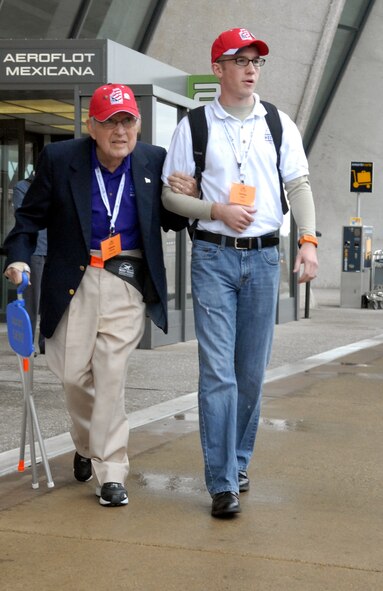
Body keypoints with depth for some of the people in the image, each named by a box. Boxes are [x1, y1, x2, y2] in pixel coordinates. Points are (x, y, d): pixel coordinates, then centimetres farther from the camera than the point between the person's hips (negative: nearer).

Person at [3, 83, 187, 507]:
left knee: (110, 376, -5)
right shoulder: (59, 160, -3)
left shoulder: (154, 162, 1)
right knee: (73, 373, 7)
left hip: (127, 282, 0)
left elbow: (170, 221, 10)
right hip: (74, 280, 1)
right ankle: (86, 444, 36)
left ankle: (110, 471, 5)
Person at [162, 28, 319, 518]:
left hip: (263, 257, 3)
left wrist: (308, 240, -7)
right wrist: (218, 211, -12)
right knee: (218, 372, -8)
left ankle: (238, 462, 25)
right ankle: (222, 483, -5)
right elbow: (171, 195, 3)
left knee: (252, 371, 9)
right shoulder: (193, 126, 1)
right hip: (213, 256, -2)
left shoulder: (279, 124, 8)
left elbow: (299, 186, 7)